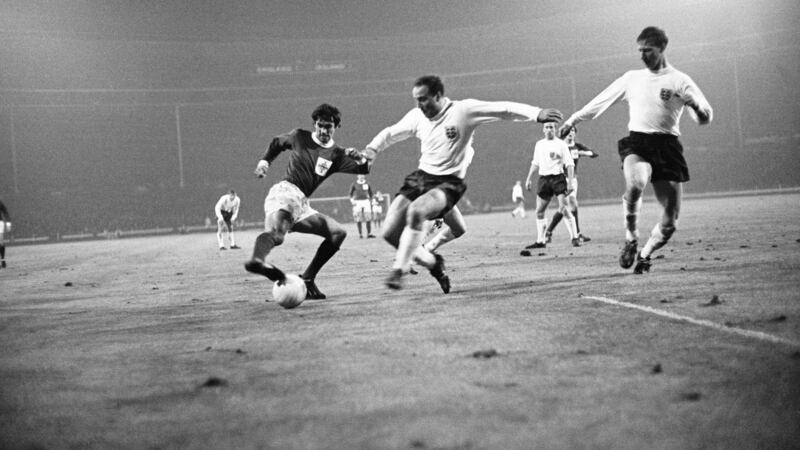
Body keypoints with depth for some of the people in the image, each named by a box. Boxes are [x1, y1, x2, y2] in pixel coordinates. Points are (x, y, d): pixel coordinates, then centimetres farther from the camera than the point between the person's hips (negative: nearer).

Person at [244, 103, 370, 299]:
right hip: (284, 191, -6)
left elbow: (364, 170, 5)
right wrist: (264, 160, 14)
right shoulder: (299, 137, 10)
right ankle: (256, 259, -70)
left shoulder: (336, 155, 15)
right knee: (276, 231, -36)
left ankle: (307, 280, 0)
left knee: (338, 233, 0)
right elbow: (277, 143, 28)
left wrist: (360, 159, -17)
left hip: (301, 205, 6)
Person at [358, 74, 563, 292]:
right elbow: (391, 133, 22)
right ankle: (432, 262, 19)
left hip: (449, 182, -6)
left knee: (416, 211, -35)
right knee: (390, 233, -6)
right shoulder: (417, 117, 4)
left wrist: (537, 114, -26)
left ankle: (399, 269, -22)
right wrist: (372, 148, 5)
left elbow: (504, 109, -15)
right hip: (420, 176, 6)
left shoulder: (463, 110, -11)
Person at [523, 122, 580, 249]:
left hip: (558, 178, -5)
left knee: (564, 208, -15)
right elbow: (535, 163, 22)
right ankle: (540, 241, 13)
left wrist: (570, 182, -13)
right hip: (543, 178, 5)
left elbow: (569, 164, -4)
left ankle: (574, 238, -9)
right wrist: (529, 179, 16)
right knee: (539, 211, 5)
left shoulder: (561, 144, -2)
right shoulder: (539, 144, 13)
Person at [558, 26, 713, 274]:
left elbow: (706, 117, -1)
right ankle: (631, 238, -14)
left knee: (669, 222, -4)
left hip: (667, 146, -1)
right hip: (636, 144, 1)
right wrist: (574, 119, 31)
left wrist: (694, 105, -23)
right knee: (635, 184, -35)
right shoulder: (632, 78, 17)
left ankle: (644, 255, 24)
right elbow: (600, 101, 28)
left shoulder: (679, 81, 6)